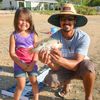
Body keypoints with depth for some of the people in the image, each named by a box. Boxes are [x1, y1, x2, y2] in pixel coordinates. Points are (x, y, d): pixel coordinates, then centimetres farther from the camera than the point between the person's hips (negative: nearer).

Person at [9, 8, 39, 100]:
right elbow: (12, 53, -11)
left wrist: (32, 64, -14)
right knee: (21, 85, -1)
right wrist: (22, 64, -15)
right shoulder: (14, 35, -10)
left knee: (34, 81, 11)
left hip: (32, 64, 2)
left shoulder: (33, 35, -7)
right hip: (19, 64, -1)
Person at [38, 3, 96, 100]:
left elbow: (77, 64, -34)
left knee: (88, 66, -36)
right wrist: (48, 62, -50)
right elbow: (56, 67, -26)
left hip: (80, 66, -2)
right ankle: (66, 82, 16)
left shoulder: (83, 37, -26)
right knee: (51, 81, -24)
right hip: (63, 68, 2)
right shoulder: (54, 38, -22)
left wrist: (60, 60, -54)